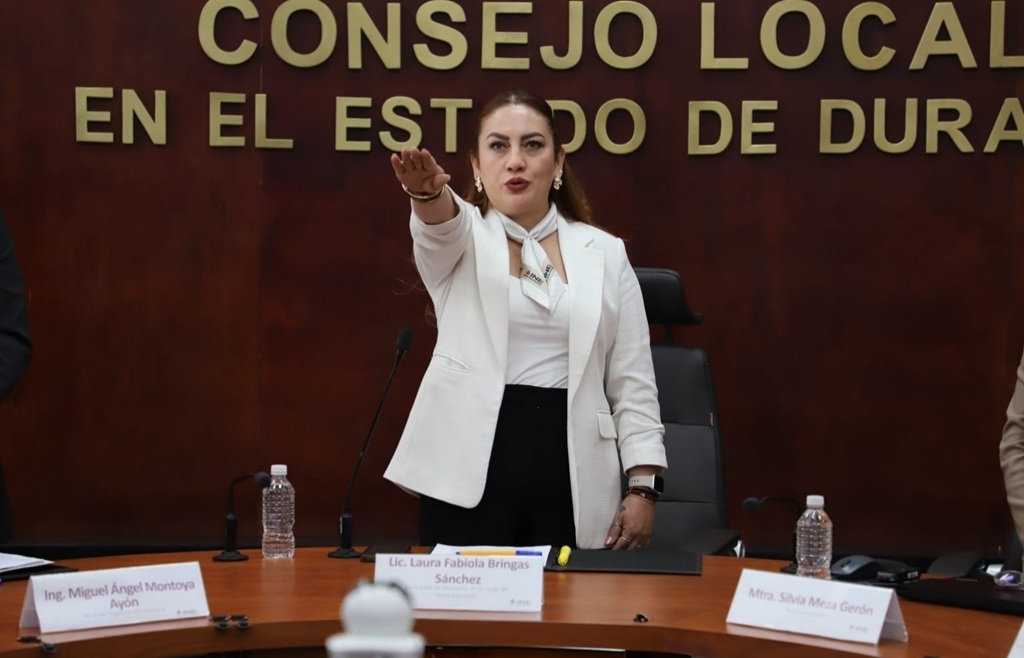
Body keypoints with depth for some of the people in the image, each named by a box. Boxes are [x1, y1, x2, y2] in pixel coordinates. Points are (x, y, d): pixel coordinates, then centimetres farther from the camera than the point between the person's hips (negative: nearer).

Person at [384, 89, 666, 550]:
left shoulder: (604, 253, 9)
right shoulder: (460, 240, 7)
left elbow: (632, 384, 7)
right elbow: (440, 224, -19)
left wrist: (642, 488, -1)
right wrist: (427, 191, -43)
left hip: (571, 470, 1)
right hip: (470, 468, -1)